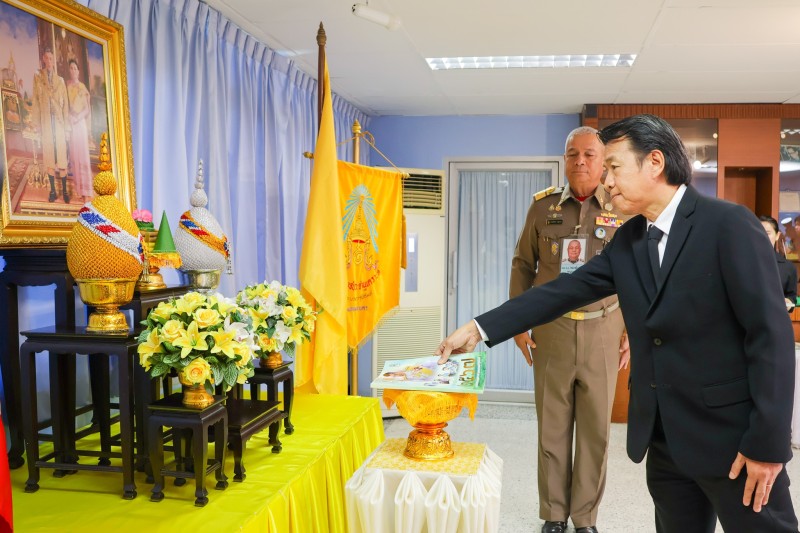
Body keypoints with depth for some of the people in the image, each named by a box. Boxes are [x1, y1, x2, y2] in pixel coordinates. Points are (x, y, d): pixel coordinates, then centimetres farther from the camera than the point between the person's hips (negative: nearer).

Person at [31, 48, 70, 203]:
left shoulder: (60, 80, 11)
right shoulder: (37, 77, 7)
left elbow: (65, 104, 8)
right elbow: (36, 101, 3)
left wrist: (67, 128, 3)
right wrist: (37, 124, -3)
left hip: (59, 121, 1)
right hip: (45, 122, 0)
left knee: (62, 157, -2)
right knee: (49, 156, 1)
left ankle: (64, 190, 2)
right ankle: (53, 190, 5)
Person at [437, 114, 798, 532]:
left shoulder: (729, 224, -13)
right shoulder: (628, 240, 7)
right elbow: (563, 292, 4)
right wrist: (478, 329, -2)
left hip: (732, 433, -6)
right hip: (663, 435, 6)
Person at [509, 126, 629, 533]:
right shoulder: (543, 206, 2)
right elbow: (523, 264, 7)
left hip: (602, 331, 0)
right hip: (551, 329, 0)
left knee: (595, 429, 7)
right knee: (552, 427, 7)